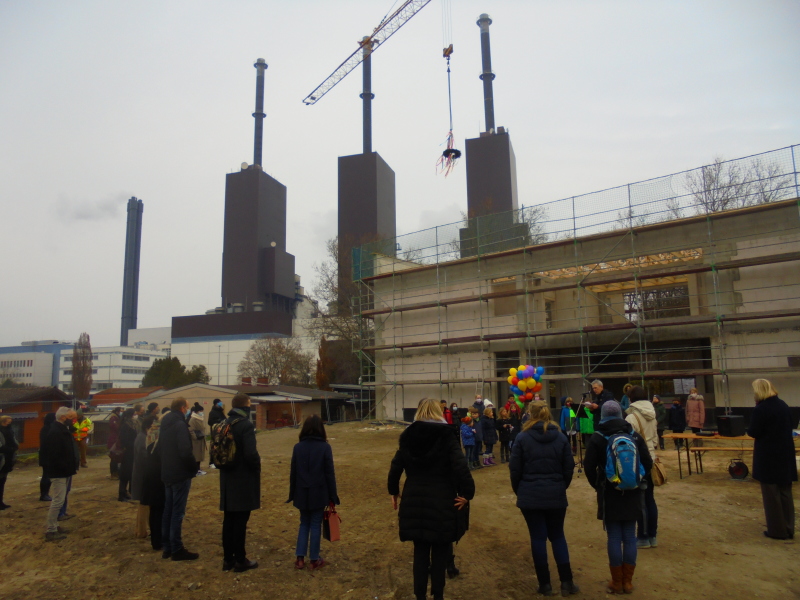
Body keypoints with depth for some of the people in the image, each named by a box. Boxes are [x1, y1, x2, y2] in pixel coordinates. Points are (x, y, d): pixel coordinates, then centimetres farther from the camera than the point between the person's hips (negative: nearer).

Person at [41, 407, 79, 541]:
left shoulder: (64, 430, 11)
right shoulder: (55, 432, -21)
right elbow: (54, 456, -27)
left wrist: (74, 463, 3)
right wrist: (67, 468, -21)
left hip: (63, 472, 10)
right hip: (58, 472, -10)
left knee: (59, 500, 17)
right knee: (58, 501, -7)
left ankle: (54, 526, 27)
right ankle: (50, 531, 1)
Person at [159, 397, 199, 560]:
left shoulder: (164, 424, 9)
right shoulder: (180, 425, -19)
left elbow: (160, 448, 16)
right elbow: (186, 452, -24)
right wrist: (194, 468, -10)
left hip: (167, 473, 9)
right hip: (180, 474, -9)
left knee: (168, 510, 15)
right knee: (177, 512, -1)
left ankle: (167, 548, 23)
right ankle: (176, 549, 6)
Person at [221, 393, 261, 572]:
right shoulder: (246, 425, -18)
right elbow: (251, 454, -23)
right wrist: (257, 465, -6)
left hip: (227, 480, 7)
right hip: (243, 481, -7)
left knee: (228, 520, 14)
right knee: (240, 521, 2)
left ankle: (227, 558, 23)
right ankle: (240, 560, 12)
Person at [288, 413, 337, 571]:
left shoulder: (298, 447, -2)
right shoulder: (325, 447, -10)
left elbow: (293, 473, 3)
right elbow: (330, 474, -7)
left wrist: (293, 494, 13)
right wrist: (332, 496, 0)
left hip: (302, 493, 3)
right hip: (319, 493, -3)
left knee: (304, 524, 17)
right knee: (315, 525, 8)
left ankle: (300, 558, 15)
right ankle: (314, 560, 16)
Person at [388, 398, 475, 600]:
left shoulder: (408, 437, 0)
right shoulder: (446, 437, -9)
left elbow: (395, 467, 3)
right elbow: (461, 468, -19)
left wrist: (393, 491, 16)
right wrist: (467, 493, -9)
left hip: (414, 503, 3)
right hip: (442, 503, -3)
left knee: (420, 552, 15)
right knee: (440, 553, 12)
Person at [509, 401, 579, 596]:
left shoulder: (522, 438, -8)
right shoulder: (561, 437, 0)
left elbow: (515, 470, -5)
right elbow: (569, 468, 4)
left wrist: (519, 491, 11)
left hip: (530, 496, -2)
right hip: (556, 496, 2)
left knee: (538, 538, 6)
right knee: (557, 536, 15)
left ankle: (545, 584, 13)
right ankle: (567, 581, 13)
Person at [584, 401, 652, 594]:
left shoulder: (597, 438, -8)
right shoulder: (634, 435, 1)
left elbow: (589, 467, -10)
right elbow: (647, 463, 0)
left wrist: (598, 486, 6)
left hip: (609, 494, -3)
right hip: (632, 494, 3)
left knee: (614, 538, 4)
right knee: (629, 538, 9)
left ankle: (617, 582, 12)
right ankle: (628, 581, 17)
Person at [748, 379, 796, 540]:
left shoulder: (761, 409, -18)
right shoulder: (783, 405, 4)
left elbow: (753, 432, -16)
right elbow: (788, 427, 14)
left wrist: (750, 429, 4)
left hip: (768, 456, -7)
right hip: (785, 455, 7)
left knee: (771, 495, 4)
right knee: (785, 492, 15)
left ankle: (777, 530, 11)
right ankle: (788, 529, 22)